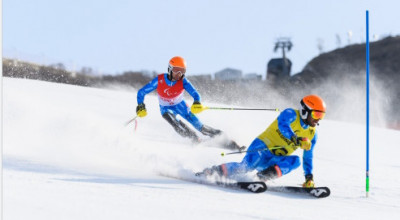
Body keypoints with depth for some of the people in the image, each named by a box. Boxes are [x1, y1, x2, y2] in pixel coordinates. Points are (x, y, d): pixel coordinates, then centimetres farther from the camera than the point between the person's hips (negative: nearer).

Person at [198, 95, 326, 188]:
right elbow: (283, 125, -29)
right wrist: (297, 140, -42)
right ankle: (215, 171, -20)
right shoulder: (291, 114, -7)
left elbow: (308, 158, 23)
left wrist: (309, 177, 13)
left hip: (274, 161, 6)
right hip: (262, 147, -6)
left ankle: (268, 174, -35)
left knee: (295, 161, -24)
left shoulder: (312, 134, 13)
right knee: (247, 166, -32)